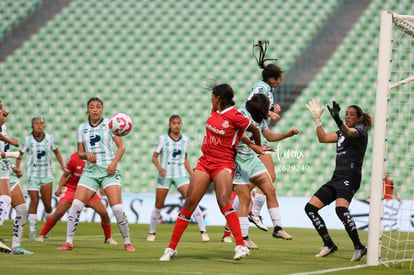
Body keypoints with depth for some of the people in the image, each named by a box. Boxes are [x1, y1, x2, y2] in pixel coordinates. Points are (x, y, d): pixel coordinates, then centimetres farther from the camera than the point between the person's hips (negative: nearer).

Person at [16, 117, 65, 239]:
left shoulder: (49, 138, -2)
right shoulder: (27, 140, -6)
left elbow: (57, 152, 12)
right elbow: (20, 154, 4)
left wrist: (63, 167, 7)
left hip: (46, 175, 1)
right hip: (32, 175, -1)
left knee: (47, 204, 1)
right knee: (34, 202, -10)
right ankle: (32, 229, -2)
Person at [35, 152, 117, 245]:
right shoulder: (73, 158, -15)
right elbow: (65, 175, -3)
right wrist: (59, 188, -17)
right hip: (71, 188, -3)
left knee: (104, 212, -10)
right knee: (58, 213, -14)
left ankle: (108, 238, 10)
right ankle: (42, 235, 3)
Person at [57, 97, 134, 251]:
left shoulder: (109, 124, 4)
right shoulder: (82, 128, 12)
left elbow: (121, 146, 2)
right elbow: (80, 153, 15)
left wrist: (114, 162, -13)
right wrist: (86, 155, -8)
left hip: (108, 171, -3)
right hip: (90, 171, 3)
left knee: (117, 208, -14)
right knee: (76, 205, -11)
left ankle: (127, 242, 0)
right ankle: (69, 242, -4)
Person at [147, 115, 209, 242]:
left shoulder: (185, 140, 8)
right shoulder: (163, 139, -1)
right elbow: (154, 156, 2)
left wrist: (192, 174, 11)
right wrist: (159, 168, -17)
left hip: (180, 175, 1)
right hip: (165, 175, -1)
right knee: (158, 205, 4)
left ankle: (203, 231, -15)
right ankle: (151, 233, 22)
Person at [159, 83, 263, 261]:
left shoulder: (234, 116, -12)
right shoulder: (215, 111, 9)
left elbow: (254, 130, 1)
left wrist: (257, 147, 19)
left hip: (224, 164, -6)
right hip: (205, 161, 6)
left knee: (224, 202, -26)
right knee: (190, 203, -1)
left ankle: (241, 246, -27)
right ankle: (171, 248, 4)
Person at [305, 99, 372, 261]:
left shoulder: (360, 130, -1)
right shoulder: (342, 132, 23)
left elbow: (348, 132, -24)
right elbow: (323, 138, 27)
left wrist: (337, 120, -44)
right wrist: (317, 118, 21)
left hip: (349, 177, -9)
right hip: (336, 178, 9)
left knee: (341, 209, -32)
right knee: (310, 207, 2)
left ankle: (359, 247, -24)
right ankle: (329, 244, 9)